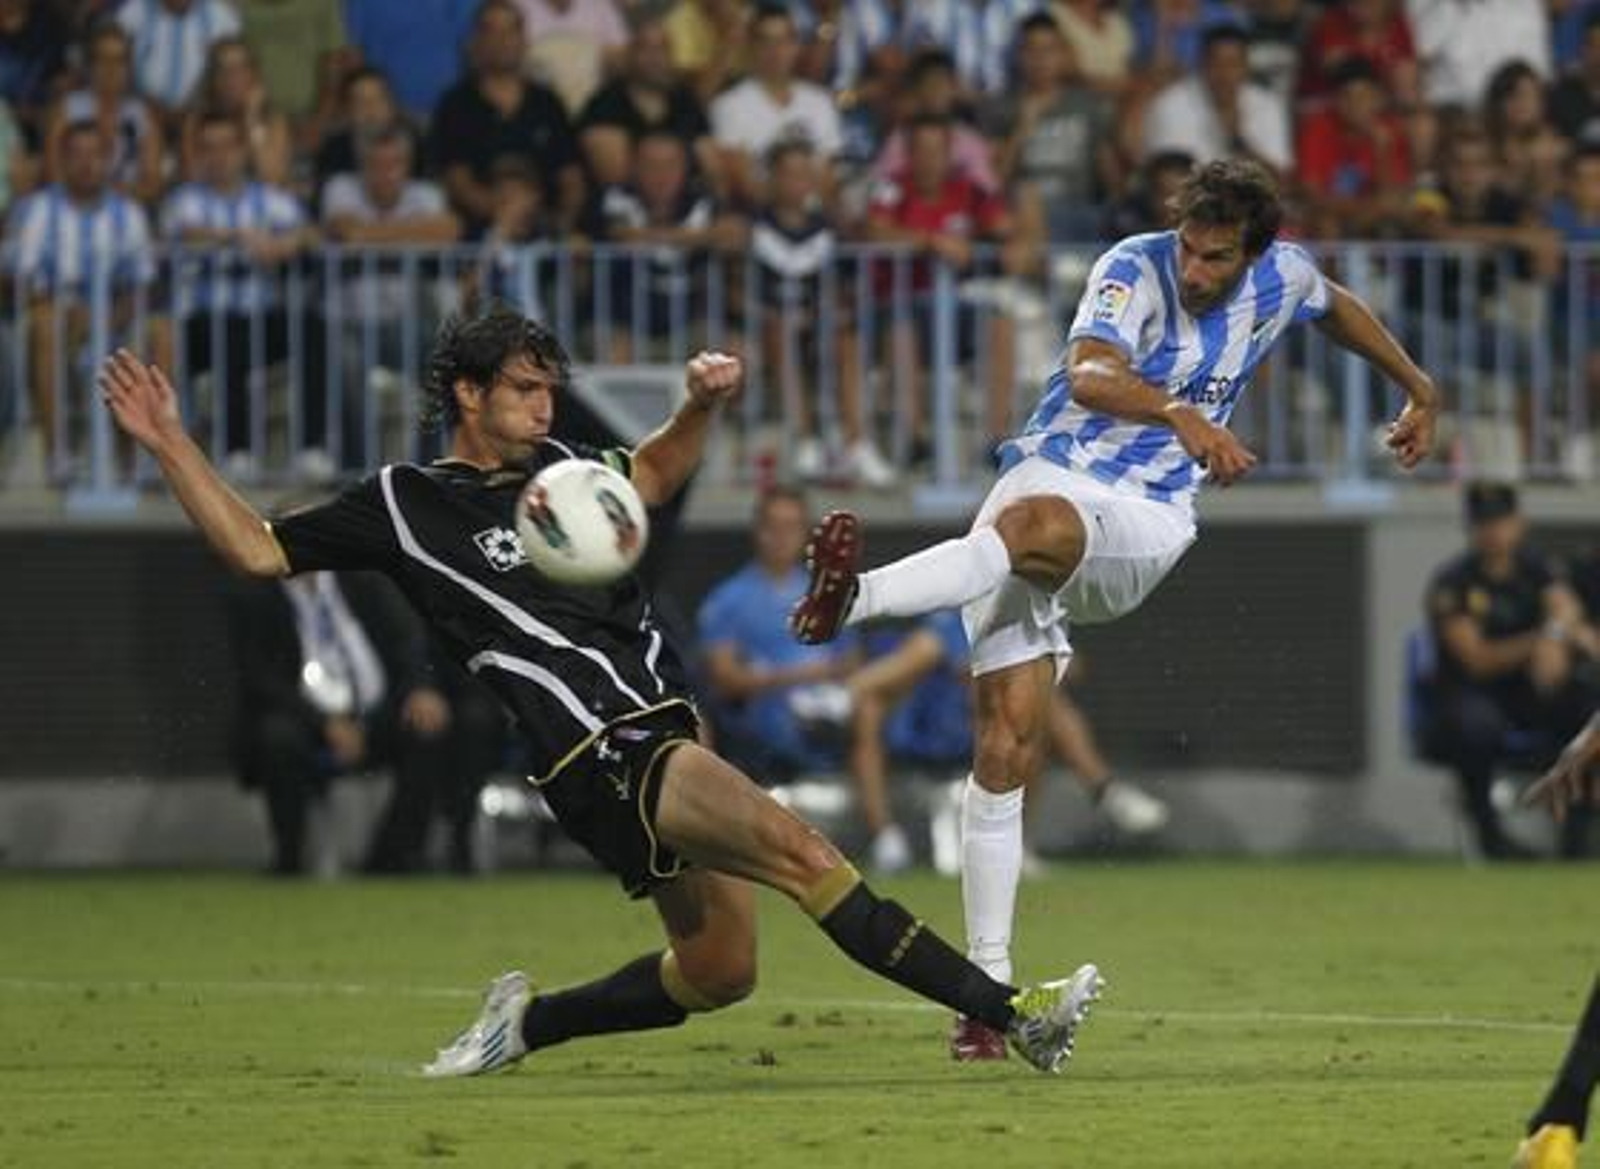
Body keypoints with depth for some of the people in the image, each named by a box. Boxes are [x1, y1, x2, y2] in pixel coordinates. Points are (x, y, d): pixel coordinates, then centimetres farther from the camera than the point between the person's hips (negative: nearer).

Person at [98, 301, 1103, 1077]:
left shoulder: (555, 466, 18)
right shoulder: (405, 504, 2)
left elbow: (653, 473, 36)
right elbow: (258, 548, 6)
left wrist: (703, 405, 16)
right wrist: (172, 447, -2)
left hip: (670, 738, 8)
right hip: (606, 756, -8)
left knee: (719, 972, 11)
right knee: (802, 852, -24)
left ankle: (530, 1023, 28)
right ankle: (1007, 1010, -29)